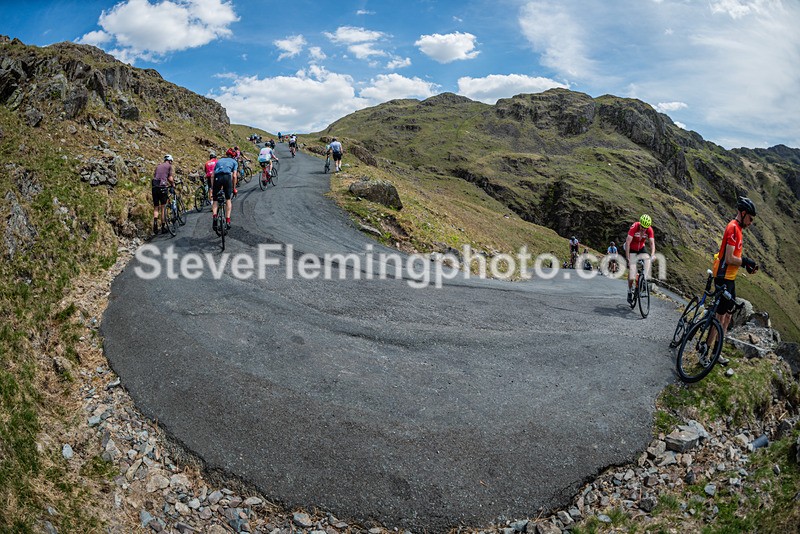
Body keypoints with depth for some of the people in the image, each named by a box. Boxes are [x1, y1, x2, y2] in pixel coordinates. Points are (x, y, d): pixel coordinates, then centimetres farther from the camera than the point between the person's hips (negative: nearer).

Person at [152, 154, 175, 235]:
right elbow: (170, 178, -1)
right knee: (163, 207, 3)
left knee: (156, 207, 9)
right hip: (163, 187, -4)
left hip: (154, 187, 4)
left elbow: (154, 176, 18)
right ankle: (163, 227, 5)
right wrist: (173, 184, 17)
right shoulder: (169, 166, 6)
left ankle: (155, 221, -16)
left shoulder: (158, 166, 21)